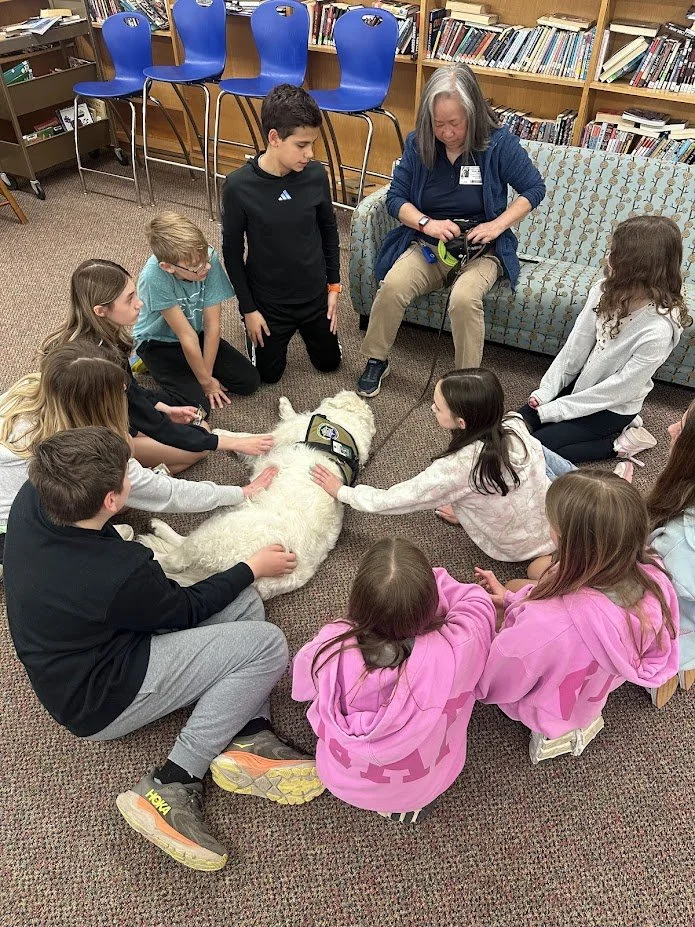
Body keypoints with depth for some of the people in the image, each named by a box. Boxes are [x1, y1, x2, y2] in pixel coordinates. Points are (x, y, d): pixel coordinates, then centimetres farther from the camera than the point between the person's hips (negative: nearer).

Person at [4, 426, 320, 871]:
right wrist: (252, 567, 0)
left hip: (80, 655, 9)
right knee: (267, 644, -16)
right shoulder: (121, 575, -35)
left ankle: (248, 738, -5)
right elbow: (186, 610, -14)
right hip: (100, 702, -8)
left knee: (244, 601, 4)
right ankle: (171, 787, -8)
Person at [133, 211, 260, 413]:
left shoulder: (210, 257, -27)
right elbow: (187, 336, -27)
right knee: (198, 406, -17)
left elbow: (212, 325, -19)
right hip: (158, 342, -4)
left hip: (198, 333, 4)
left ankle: (188, 369, 14)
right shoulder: (154, 277, -36)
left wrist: (206, 374, -16)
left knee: (249, 381, -3)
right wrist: (205, 381, -17)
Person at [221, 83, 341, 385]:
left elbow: (329, 229, 3)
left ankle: (304, 328, 44)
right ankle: (277, 334, 41)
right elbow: (232, 250, -11)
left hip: (314, 295, 3)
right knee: (268, 374, 13)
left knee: (329, 363, 18)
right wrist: (248, 308, -8)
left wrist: (334, 285, 3)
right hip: (268, 301, -2)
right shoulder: (239, 186, -21)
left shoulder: (316, 175, -14)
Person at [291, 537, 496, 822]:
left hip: (344, 784, 1)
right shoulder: (454, 650, -36)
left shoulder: (330, 649, -33)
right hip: (424, 790, 0)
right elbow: (478, 604, -13)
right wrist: (433, 578, -1)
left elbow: (301, 686, -8)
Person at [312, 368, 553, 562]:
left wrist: (341, 491, -5)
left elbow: (392, 500, -22)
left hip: (520, 548, -4)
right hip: (558, 522, 4)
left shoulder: (457, 467, -35)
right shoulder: (514, 424, -20)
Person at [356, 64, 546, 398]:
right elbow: (395, 197, 1)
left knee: (464, 299, -34)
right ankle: (376, 360, -7)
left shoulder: (499, 142, -7)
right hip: (427, 244, 2)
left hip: (481, 248, -2)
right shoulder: (418, 143, -1)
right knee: (392, 286, -28)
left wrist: (498, 224, -14)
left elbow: (534, 188, 0)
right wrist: (426, 222, -18)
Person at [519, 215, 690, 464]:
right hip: (580, 384, 7)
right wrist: (545, 392, -10)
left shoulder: (657, 331, -30)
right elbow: (575, 346, -5)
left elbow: (619, 389, -23)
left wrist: (553, 410, -20)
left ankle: (619, 441, 3)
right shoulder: (606, 292, -11)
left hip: (612, 408, -6)